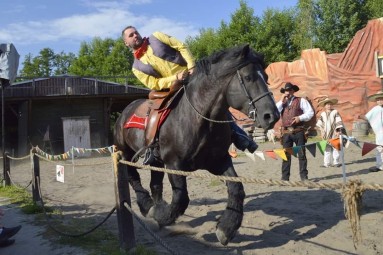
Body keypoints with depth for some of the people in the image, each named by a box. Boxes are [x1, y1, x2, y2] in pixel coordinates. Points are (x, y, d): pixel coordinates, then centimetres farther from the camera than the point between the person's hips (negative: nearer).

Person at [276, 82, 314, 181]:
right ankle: (285, 177, 7)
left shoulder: (301, 100, 9)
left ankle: (304, 176, 8)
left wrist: (300, 118, -13)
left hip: (298, 131, -2)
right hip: (286, 132, 2)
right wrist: (281, 101, -2)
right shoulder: (281, 103, 17)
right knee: (286, 155, 3)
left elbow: (310, 112, 2)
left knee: (302, 154, 1)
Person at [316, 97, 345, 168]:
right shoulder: (322, 114, 11)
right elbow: (319, 123, 18)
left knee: (335, 147, 0)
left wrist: (338, 130, -11)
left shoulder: (335, 112, 0)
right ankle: (326, 163, 9)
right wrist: (321, 129, 9)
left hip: (334, 133, -3)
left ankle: (336, 162, 8)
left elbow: (339, 122, -5)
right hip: (326, 135, 3)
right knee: (326, 148, 6)